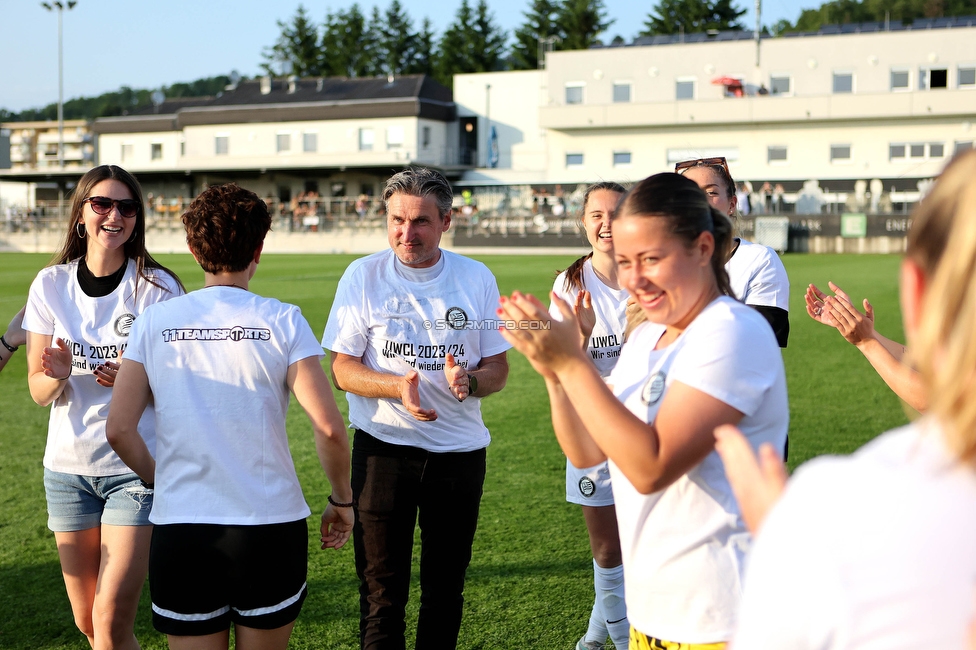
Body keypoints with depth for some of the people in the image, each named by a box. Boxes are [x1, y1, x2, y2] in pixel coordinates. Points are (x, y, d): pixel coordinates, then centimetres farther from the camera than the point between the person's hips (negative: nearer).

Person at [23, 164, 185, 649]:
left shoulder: (158, 287, -7)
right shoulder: (51, 285, 1)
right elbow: (38, 391, 2)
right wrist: (58, 374, -20)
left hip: (136, 468, -3)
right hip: (68, 466, 4)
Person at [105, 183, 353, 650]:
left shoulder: (154, 322, 0)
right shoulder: (282, 322, -6)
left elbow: (119, 430, -2)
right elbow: (328, 426, -13)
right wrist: (342, 500, 3)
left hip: (178, 529, 1)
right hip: (269, 525, -1)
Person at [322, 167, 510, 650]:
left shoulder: (477, 279, 2)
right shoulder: (363, 276, -2)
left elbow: (498, 368, 5)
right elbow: (342, 370, -4)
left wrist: (469, 381, -18)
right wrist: (398, 385, -23)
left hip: (459, 451, 2)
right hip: (383, 447, -2)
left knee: (446, 586, 12)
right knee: (382, 589, 1)